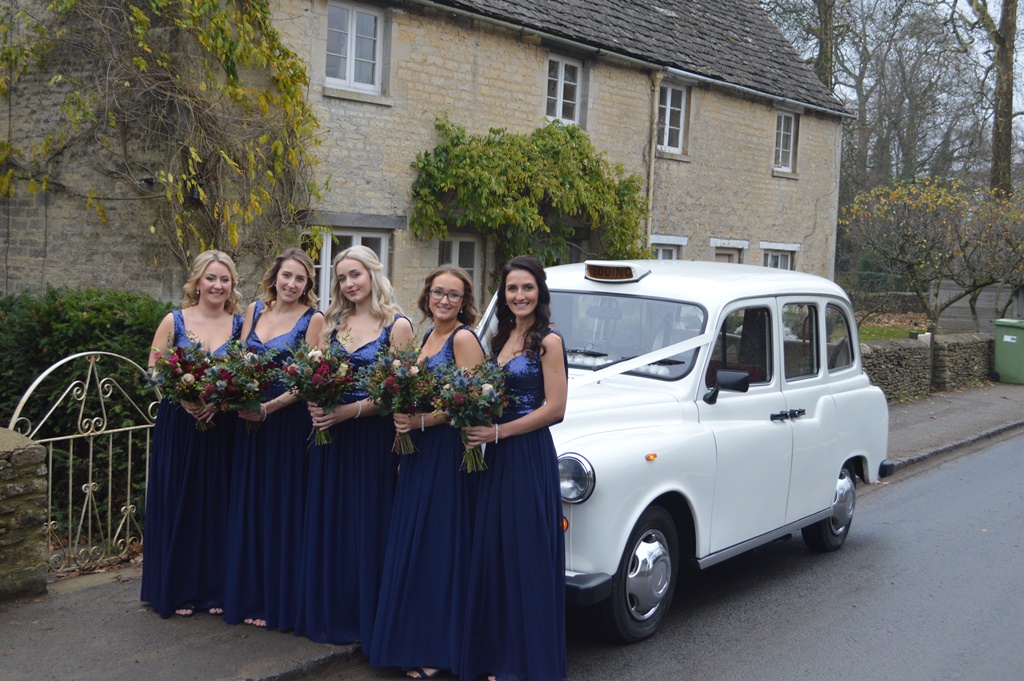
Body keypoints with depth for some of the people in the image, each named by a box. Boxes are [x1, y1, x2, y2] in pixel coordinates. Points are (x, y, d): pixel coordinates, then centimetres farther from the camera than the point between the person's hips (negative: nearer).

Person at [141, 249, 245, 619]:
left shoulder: (240, 324, 4)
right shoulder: (174, 321, 1)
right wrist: (182, 397, -17)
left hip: (222, 427, 1)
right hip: (178, 426, -1)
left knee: (217, 505, 5)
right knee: (178, 505, 4)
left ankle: (215, 587, 18)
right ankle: (178, 589, 17)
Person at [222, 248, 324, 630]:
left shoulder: (313, 319, -5)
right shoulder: (255, 310, 10)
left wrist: (270, 407, -21)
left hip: (289, 421, -5)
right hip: (249, 418, 5)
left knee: (282, 509, 1)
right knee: (249, 506, 11)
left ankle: (280, 602, 13)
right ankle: (249, 596, 23)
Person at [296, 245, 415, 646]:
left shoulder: (397, 326, -5)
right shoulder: (332, 323, 11)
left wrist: (350, 410, -20)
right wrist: (315, 405, -9)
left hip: (373, 436, -5)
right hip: (330, 433, 5)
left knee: (368, 525, 1)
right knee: (328, 523, 9)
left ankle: (366, 619, 14)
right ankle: (329, 615, 23)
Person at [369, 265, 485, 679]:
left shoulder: (464, 338, -11)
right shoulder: (429, 336, 15)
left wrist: (421, 421, -20)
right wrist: (406, 429, 13)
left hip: (447, 449, -9)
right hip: (418, 449, 9)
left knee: (437, 546, -3)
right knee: (411, 543, 12)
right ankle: (414, 640, 24)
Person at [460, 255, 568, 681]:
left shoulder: (548, 341, -8)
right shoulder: (500, 339, 13)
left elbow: (554, 409, -14)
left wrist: (497, 433, -14)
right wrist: (476, 428, -1)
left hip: (529, 457, -7)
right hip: (494, 459, 7)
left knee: (527, 557, 0)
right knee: (493, 555, 10)